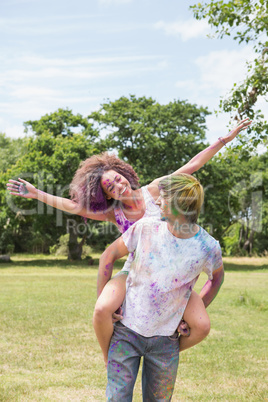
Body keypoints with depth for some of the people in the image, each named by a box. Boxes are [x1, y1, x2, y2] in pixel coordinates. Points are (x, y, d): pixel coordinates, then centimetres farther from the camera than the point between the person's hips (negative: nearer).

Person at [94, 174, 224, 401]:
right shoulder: (146, 228, -11)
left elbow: (217, 277, 11)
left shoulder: (208, 247, -11)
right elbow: (109, 256, 2)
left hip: (165, 340, 1)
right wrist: (102, 300, 1)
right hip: (127, 331, 0)